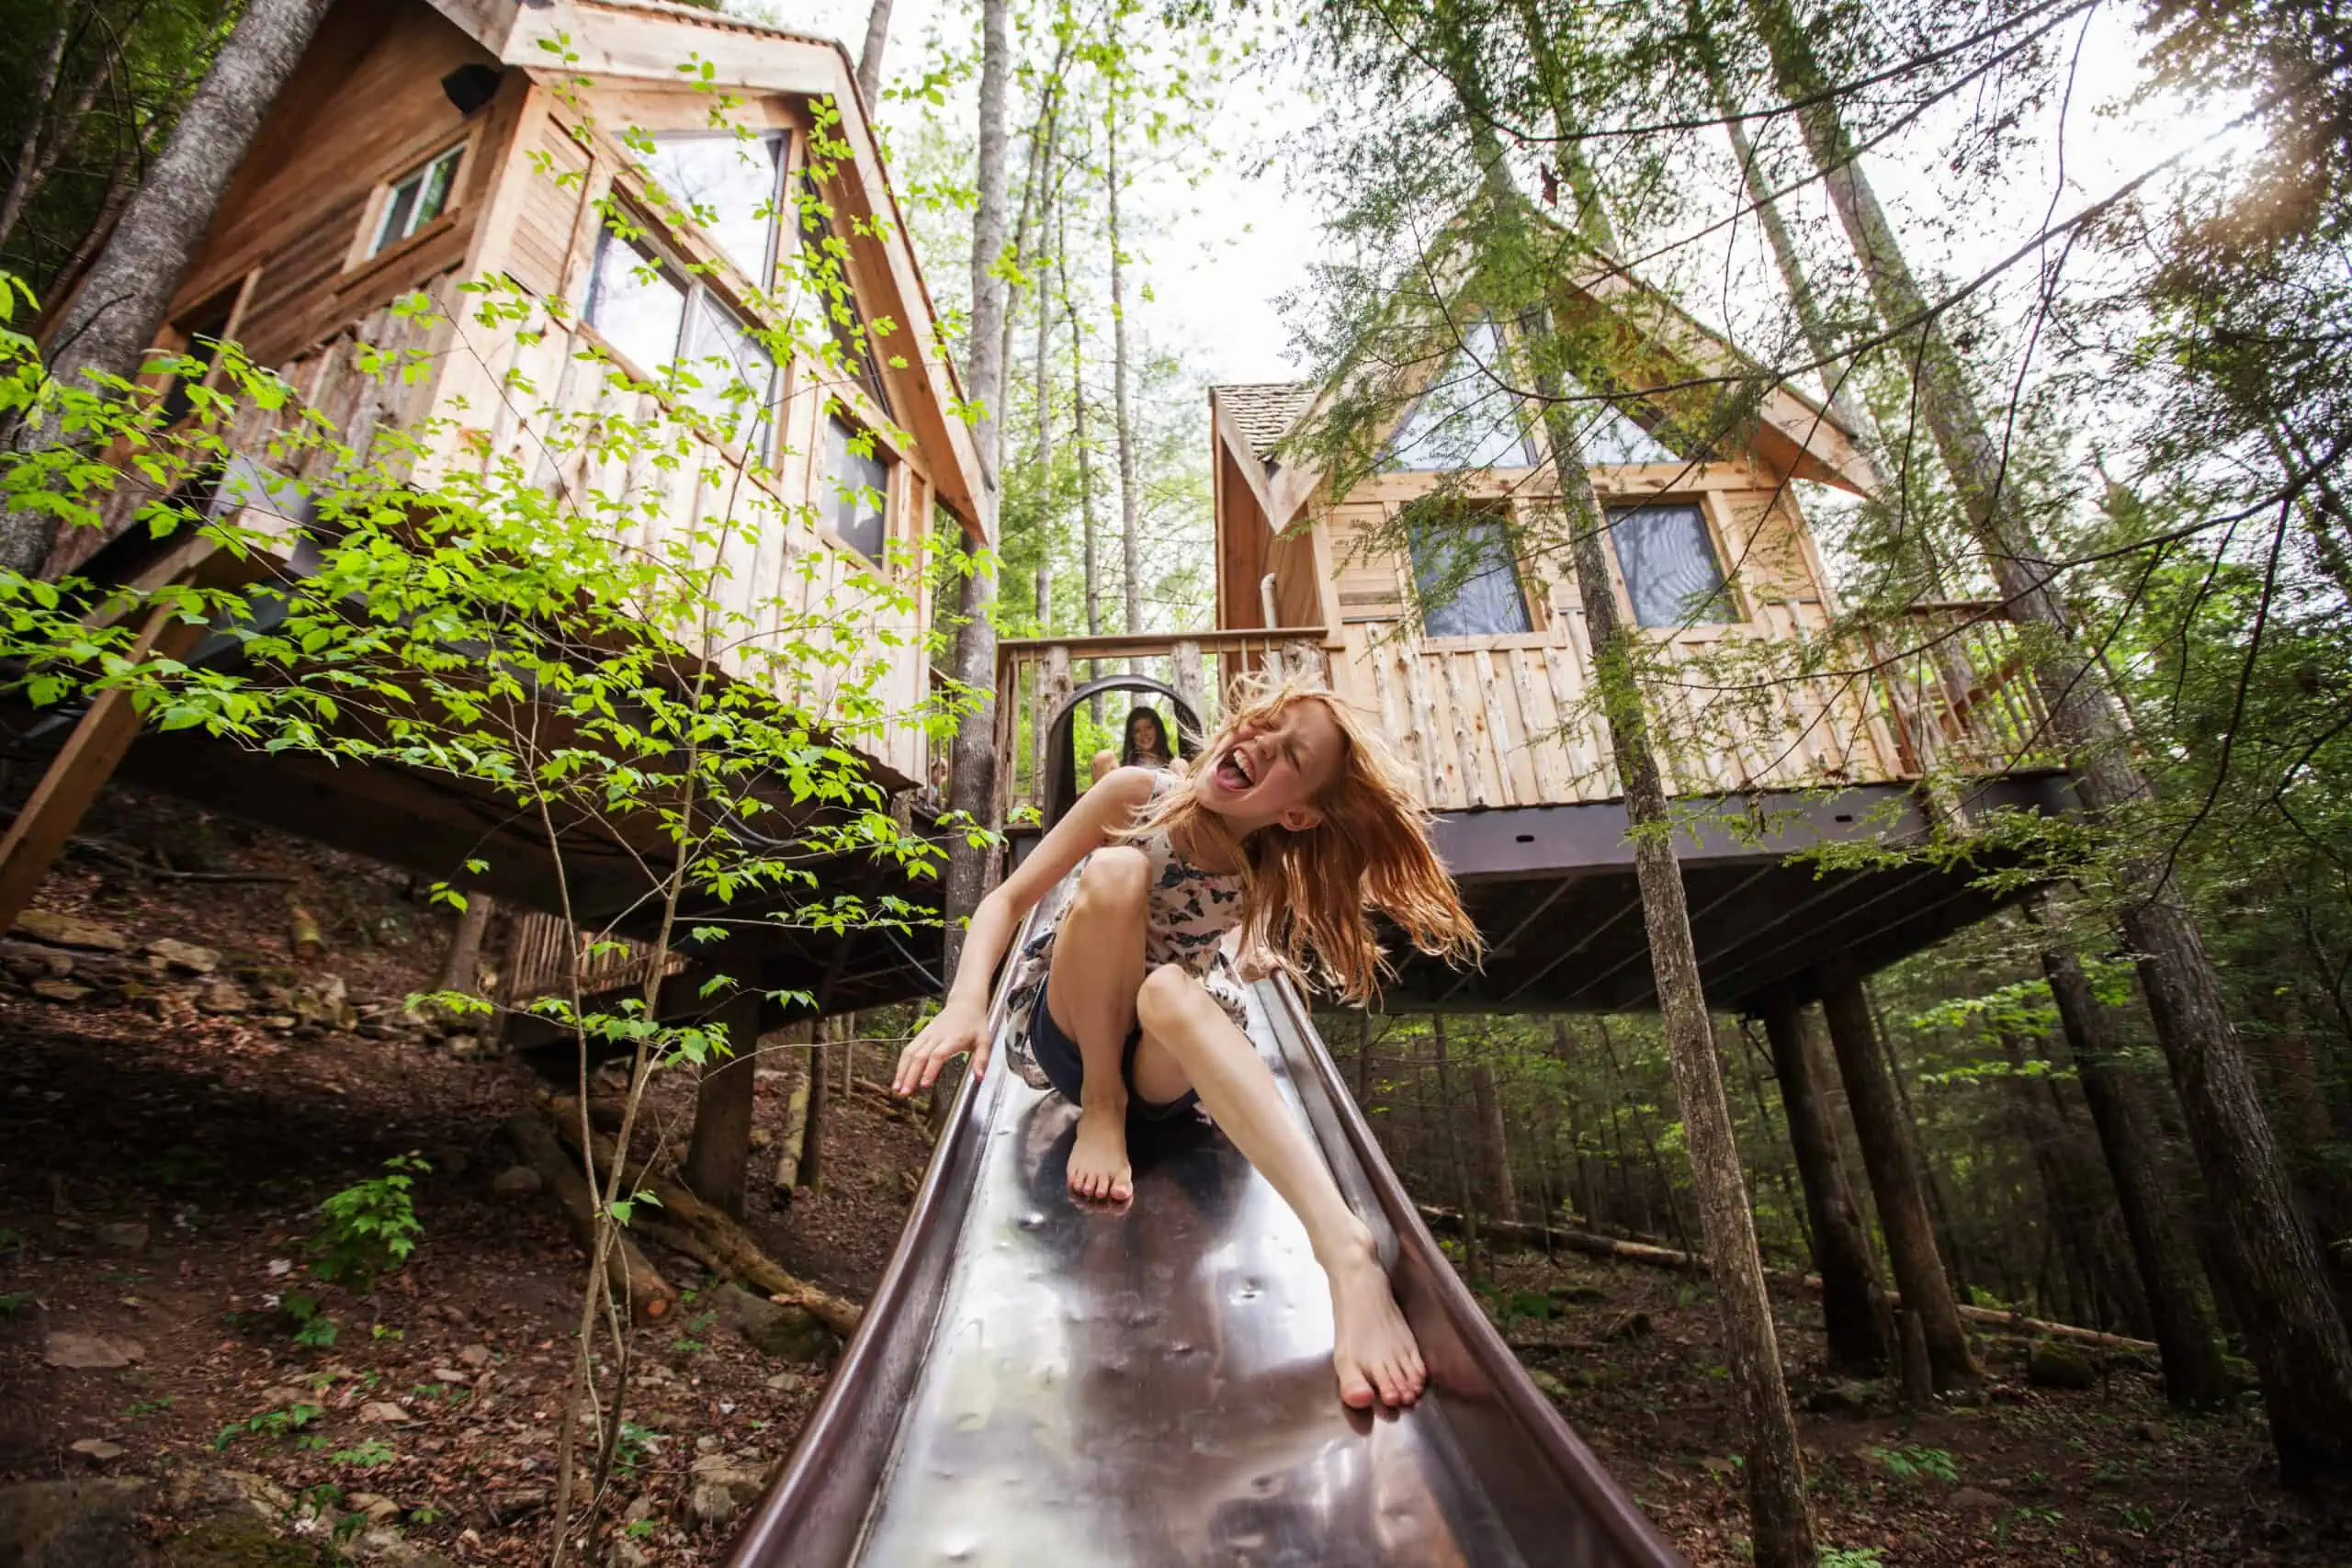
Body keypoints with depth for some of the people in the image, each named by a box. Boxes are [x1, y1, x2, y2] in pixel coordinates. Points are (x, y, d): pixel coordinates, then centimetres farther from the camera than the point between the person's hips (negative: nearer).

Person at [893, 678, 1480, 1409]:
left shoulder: (1271, 882, -11)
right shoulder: (1137, 795, -14)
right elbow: (1007, 899, -13)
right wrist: (966, 1001, -26)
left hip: (1163, 1065, 0)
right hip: (1064, 1026, 0)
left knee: (1172, 992, -39)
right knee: (1117, 868, -29)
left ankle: (1347, 1251, -54)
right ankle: (1100, 1105, -14)